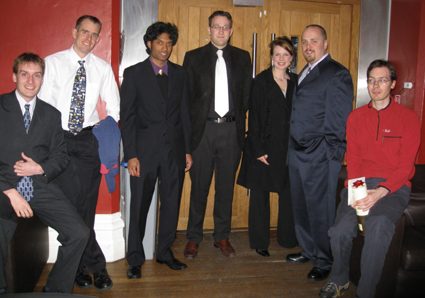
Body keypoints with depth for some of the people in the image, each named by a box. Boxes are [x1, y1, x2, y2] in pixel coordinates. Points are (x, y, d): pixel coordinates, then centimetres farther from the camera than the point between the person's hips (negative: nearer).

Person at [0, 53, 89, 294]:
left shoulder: (51, 114, 16)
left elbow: (61, 157, 15)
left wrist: (40, 169, -7)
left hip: (43, 188, 3)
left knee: (80, 233, -15)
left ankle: (55, 290, 7)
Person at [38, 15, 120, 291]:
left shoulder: (104, 68, 10)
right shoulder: (52, 63, 5)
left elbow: (113, 108, 12)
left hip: (90, 140, 1)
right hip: (60, 138, -1)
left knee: (87, 205, 1)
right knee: (70, 203, -7)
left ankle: (81, 265, 14)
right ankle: (96, 265, 6)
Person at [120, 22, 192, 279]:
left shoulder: (180, 74, 11)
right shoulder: (134, 73, 1)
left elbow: (185, 113, 12)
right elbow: (127, 117, -2)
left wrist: (188, 149, 7)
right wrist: (131, 155, -9)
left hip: (174, 150, 3)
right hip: (145, 150, -3)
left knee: (172, 204, 10)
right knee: (139, 206, 3)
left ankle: (165, 252, 27)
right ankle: (135, 259, 18)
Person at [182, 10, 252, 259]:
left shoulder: (243, 57, 11)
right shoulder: (193, 57, 6)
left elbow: (247, 94, 11)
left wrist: (236, 117, 3)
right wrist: (192, 124, -1)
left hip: (232, 129, 2)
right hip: (204, 129, -1)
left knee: (227, 186, 8)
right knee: (199, 186, 4)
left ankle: (222, 236, 22)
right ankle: (194, 238, 17)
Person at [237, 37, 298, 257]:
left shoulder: (296, 82, 9)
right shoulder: (261, 81, -3)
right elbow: (254, 118, -6)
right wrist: (259, 150, -12)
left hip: (289, 148, 4)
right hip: (265, 146, -3)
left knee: (289, 193, 7)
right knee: (260, 195, 6)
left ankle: (288, 237, 26)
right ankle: (260, 242, 19)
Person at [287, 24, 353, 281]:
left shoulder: (337, 74, -9)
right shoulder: (305, 73, 17)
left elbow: (339, 120, -13)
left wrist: (330, 153, -15)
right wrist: (292, 147, 11)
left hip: (320, 157, -8)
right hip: (298, 154, 8)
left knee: (320, 210, 2)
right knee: (301, 207, 17)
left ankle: (325, 262, 18)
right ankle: (309, 250, 35)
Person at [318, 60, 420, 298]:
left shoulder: (408, 118, 4)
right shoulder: (356, 117, 15)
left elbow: (405, 165, -2)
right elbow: (352, 158, 10)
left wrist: (381, 191, -20)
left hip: (394, 186, -2)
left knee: (378, 224, -34)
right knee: (341, 229, -24)